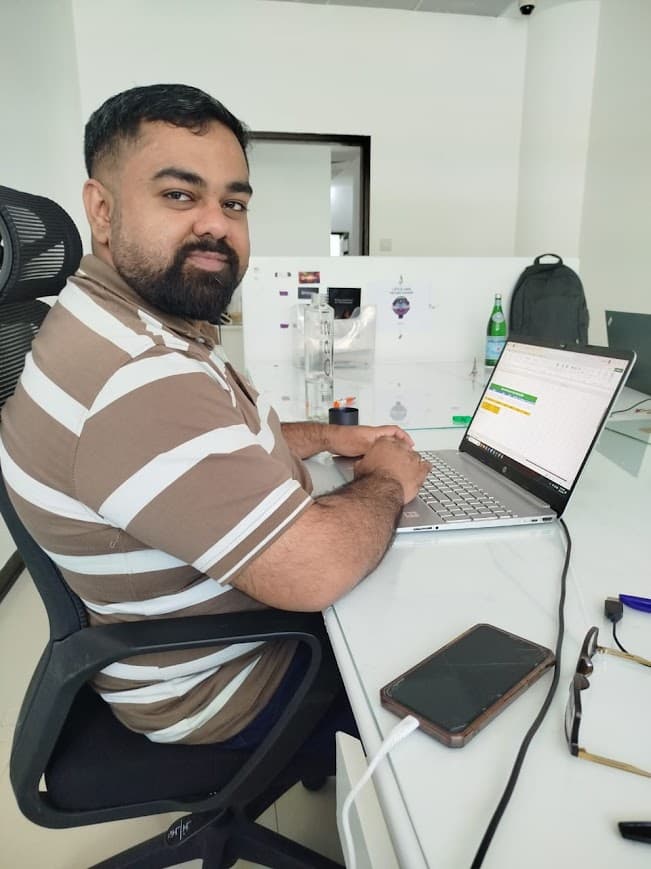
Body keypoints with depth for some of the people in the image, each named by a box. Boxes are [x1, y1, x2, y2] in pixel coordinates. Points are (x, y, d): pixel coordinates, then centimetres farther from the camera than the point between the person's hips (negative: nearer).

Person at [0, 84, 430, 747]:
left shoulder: (126, 321, 0)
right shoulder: (136, 381, -36)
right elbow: (314, 570, -36)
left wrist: (326, 437, 2)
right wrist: (387, 480, -16)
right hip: (219, 689, -8)